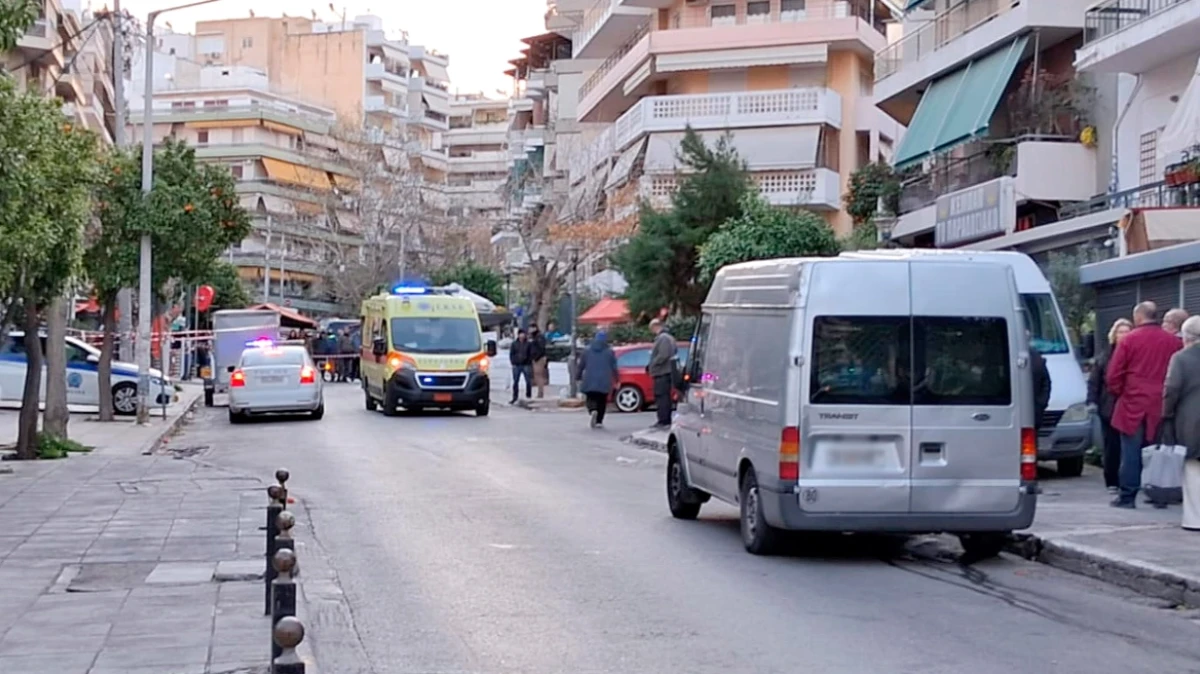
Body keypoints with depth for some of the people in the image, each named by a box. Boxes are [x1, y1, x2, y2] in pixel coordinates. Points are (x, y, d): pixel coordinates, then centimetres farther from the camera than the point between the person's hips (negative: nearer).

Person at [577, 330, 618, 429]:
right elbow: (614, 367, 1)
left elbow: (581, 365, 6)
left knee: (591, 398, 6)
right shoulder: (609, 351, 1)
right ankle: (599, 421, 5)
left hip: (590, 381, 1)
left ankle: (593, 410, -25)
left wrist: (579, 378, 14)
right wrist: (616, 380, 8)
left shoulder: (587, 350, 5)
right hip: (604, 382, -1)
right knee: (602, 401, 9)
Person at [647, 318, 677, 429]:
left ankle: (663, 421, -12)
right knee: (665, 397, 14)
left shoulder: (662, 338, -15)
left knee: (661, 397, -10)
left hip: (662, 373, -11)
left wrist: (651, 365, -14)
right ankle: (667, 420, 19)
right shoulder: (669, 337, 19)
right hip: (667, 371, 11)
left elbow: (663, 355, -24)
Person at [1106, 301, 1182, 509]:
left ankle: (1127, 496, 2)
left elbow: (1113, 375, -5)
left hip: (1134, 406, -3)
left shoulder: (1129, 340, -6)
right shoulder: (1173, 342, 3)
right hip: (1162, 407, 3)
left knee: (1131, 453, 2)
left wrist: (1119, 393, 12)